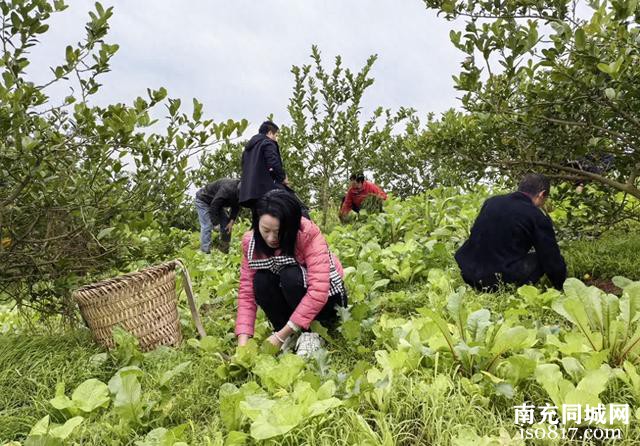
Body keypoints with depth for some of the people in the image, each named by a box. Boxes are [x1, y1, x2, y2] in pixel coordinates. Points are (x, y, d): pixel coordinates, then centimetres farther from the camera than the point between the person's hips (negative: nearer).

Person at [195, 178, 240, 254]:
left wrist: (232, 221, -16)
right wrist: (215, 222, -27)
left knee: (226, 224, 2)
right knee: (207, 226, -17)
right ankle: (205, 252, -15)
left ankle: (224, 250, 11)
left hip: (217, 203, 8)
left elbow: (236, 207, -4)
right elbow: (214, 206, -36)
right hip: (203, 200, -8)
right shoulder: (228, 189, -40)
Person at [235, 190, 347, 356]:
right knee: (261, 280, -26)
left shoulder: (308, 234, -30)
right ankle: (290, 335, -9)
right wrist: (243, 342, -29)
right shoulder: (251, 242, -16)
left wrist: (281, 336, -36)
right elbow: (247, 291, -16)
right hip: (291, 302, 4)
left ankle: (311, 332, -11)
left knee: (291, 275, -33)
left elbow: (318, 291, -36)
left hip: (327, 298, -4)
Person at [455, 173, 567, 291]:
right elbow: (552, 259, 1)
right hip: (500, 281, -6)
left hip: (468, 273, 6)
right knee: (543, 260, 10)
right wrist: (561, 288, 18)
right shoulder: (537, 217, -5)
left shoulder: (491, 201, 12)